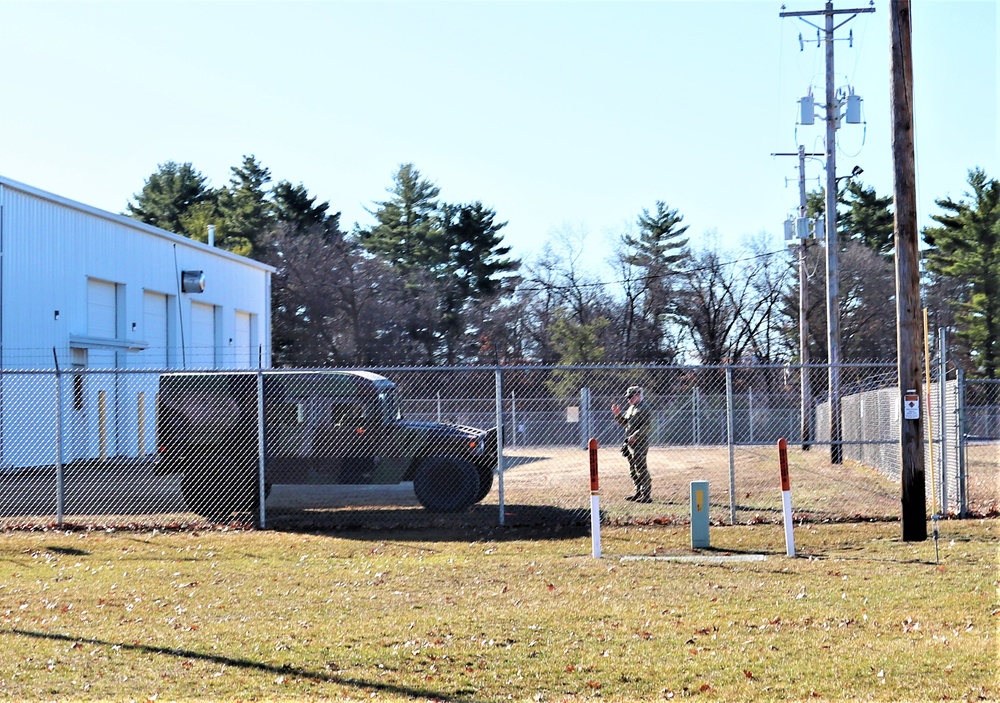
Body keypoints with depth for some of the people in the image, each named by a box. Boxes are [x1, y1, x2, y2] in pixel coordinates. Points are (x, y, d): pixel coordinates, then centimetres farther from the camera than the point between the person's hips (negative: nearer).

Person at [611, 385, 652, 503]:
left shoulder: (643, 409, -12)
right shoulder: (630, 408, 18)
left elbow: (648, 425, -20)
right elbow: (624, 423, 25)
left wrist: (635, 436, -25)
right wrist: (617, 414, 11)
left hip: (640, 443, -10)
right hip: (630, 443, 10)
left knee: (641, 468, -10)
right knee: (633, 469, 14)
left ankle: (646, 495, -9)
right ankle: (638, 493, 23)